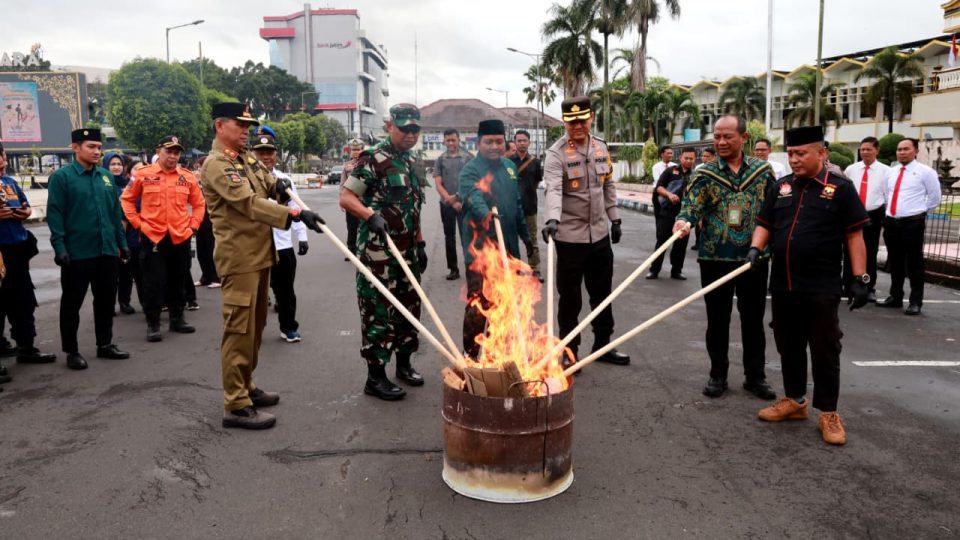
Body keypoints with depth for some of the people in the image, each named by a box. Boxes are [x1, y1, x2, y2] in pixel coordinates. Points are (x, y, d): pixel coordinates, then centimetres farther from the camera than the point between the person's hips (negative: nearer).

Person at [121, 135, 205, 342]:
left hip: (180, 237, 3)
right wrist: (137, 223, -1)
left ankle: (177, 319, 24)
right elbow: (127, 199, 7)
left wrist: (193, 225, 4)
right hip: (152, 237, -3)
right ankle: (153, 324, 8)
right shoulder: (143, 175, -2)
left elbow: (199, 204, 13)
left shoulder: (188, 177, 4)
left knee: (178, 280, 12)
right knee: (154, 283, 0)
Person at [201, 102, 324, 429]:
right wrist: (295, 214, -32)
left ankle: (246, 387, 28)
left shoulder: (247, 160, 16)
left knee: (255, 326, 16)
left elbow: (266, 183, 27)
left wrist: (278, 185, 1)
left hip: (260, 255, 10)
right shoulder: (216, 164, -14)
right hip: (239, 259, -9)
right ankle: (236, 405, -1)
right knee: (239, 329, -6)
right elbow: (250, 203, -25)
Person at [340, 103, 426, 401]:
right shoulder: (373, 159, -9)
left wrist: (420, 244, 18)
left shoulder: (410, 162, 15)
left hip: (407, 251, 8)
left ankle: (403, 363, 31)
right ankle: (375, 377, 6)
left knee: (409, 307, 15)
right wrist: (371, 214, -31)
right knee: (379, 312, -3)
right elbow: (346, 197, -14)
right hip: (379, 251, -8)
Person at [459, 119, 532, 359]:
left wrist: (525, 233, 23)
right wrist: (486, 215, -51)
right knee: (478, 305, -5)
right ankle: (470, 355, 7)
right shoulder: (470, 171, -12)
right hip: (480, 249, -7)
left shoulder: (509, 166, 11)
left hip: (507, 247, 7)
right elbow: (474, 200, -32)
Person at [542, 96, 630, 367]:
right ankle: (569, 351, 18)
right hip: (570, 237, -6)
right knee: (570, 297, 4)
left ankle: (603, 345, 31)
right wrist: (552, 219, -45)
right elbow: (553, 189, -28)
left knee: (602, 294, 16)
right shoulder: (556, 154, -13)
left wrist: (615, 218, 14)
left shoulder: (601, 147, 7)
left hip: (600, 234, 6)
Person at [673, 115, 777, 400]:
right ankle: (718, 375, 22)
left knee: (753, 319, 10)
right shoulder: (705, 174, -1)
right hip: (715, 258, -1)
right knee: (717, 319, 8)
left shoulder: (762, 170, 4)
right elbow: (691, 205, -12)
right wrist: (683, 221, -33)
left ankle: (755, 376, 23)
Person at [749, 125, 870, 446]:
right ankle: (794, 400, 30)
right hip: (783, 286, 5)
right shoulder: (781, 187, 9)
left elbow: (854, 236, -4)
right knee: (788, 347, 15)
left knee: (824, 352, 4)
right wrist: (756, 248, -7)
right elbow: (765, 224, 13)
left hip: (821, 288, -5)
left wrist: (861, 278, -7)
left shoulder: (840, 188, -4)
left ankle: (828, 413, 15)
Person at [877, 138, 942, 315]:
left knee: (914, 264, -3)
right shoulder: (890, 172, 12)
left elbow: (935, 197, 4)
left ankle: (916, 302, 4)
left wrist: (919, 212, 7)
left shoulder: (925, 172, -2)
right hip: (891, 222, 5)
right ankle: (895, 297, 24)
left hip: (912, 223, -5)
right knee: (894, 263, 13)